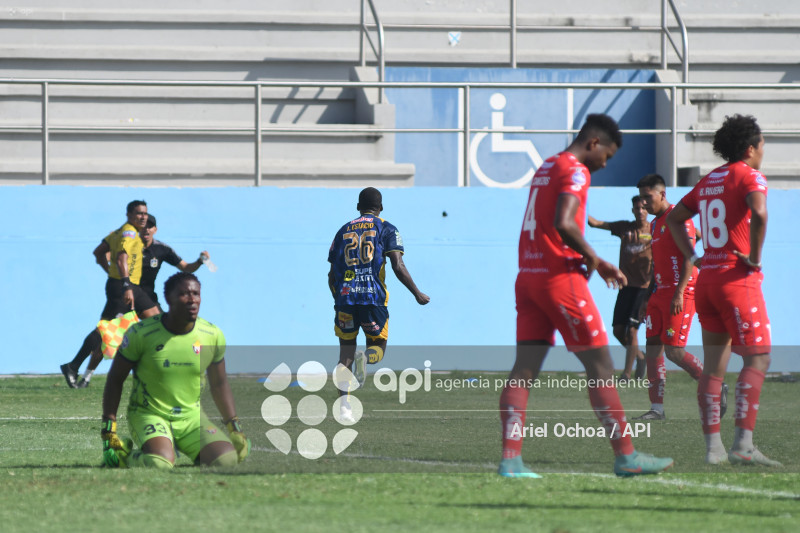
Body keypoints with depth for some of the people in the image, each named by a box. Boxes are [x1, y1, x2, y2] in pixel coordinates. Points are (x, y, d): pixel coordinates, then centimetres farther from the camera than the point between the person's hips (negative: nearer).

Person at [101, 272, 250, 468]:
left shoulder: (213, 336, -1)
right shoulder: (141, 333, -12)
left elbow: (219, 384, 14)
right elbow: (115, 379, -3)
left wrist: (234, 428, 8)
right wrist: (108, 430, -6)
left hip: (191, 415, 4)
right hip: (148, 414, -4)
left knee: (227, 460, -19)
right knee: (160, 464, -34)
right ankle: (125, 457, 2)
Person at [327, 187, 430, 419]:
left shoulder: (344, 231, 16)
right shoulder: (386, 229, 6)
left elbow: (332, 275, 17)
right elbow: (398, 266, -6)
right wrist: (417, 293, 4)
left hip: (345, 297, 2)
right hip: (373, 297, -2)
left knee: (346, 353, 10)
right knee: (378, 348, 12)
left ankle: (344, 404, -6)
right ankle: (365, 358, -25)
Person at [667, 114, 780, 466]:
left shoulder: (708, 181, 17)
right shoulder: (749, 176, -8)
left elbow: (674, 218, 25)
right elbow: (759, 213, -28)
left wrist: (693, 258, 19)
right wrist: (755, 257, -17)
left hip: (707, 279, 8)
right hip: (738, 279, -8)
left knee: (714, 365, 8)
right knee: (757, 359, -6)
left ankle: (713, 445, 4)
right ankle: (743, 444, -17)